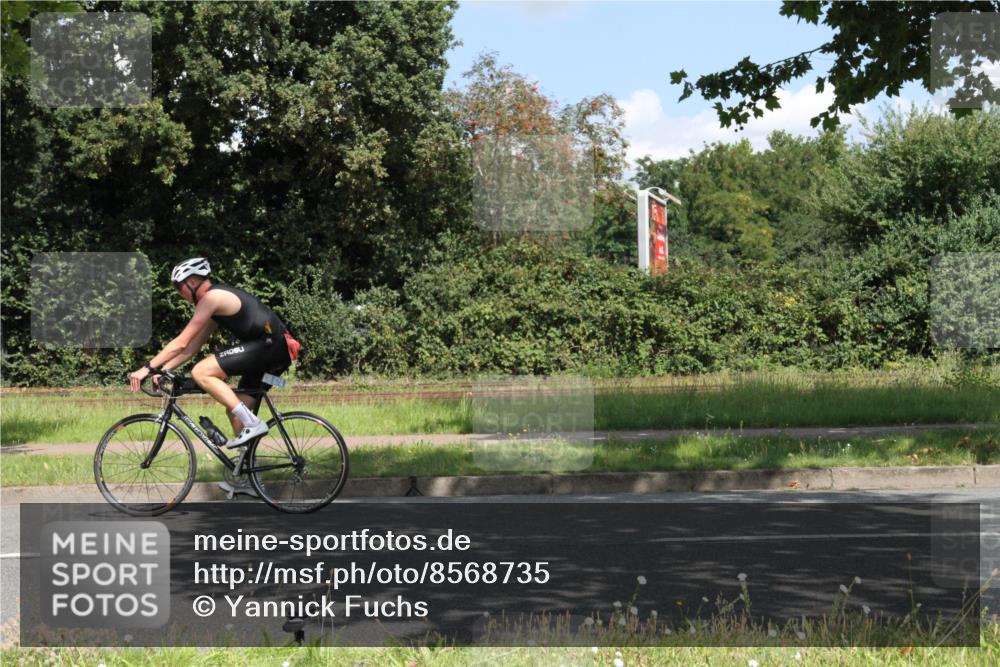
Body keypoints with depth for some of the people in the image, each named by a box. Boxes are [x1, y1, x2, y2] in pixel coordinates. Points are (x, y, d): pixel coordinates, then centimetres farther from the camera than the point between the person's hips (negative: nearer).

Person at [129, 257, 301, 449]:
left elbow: (181, 343, -9)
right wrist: (162, 369, 18)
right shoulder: (219, 300, 23)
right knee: (235, 411, 13)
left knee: (201, 372, -14)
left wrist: (147, 368, -5)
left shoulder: (212, 297, -7)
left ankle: (253, 424, -16)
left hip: (268, 345, -10)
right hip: (276, 350, 10)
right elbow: (192, 347, 25)